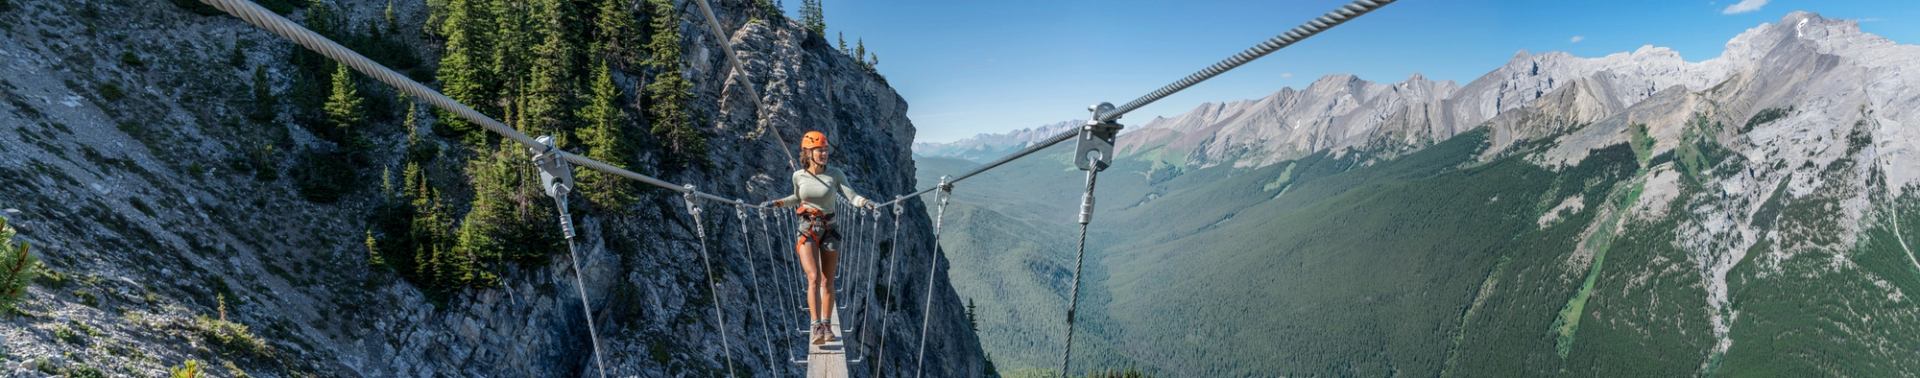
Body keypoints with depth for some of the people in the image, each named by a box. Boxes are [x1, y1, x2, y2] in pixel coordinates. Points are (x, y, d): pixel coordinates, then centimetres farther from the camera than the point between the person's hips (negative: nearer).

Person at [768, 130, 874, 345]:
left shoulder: (835, 174, -4)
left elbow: (851, 196, -12)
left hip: (829, 231, 1)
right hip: (807, 231, 0)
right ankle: (817, 327, -17)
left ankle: (827, 326, 18)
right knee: (814, 278, -15)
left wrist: (863, 202, -32)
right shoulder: (799, 176, 0)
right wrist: (779, 203, 7)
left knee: (827, 281, 7)